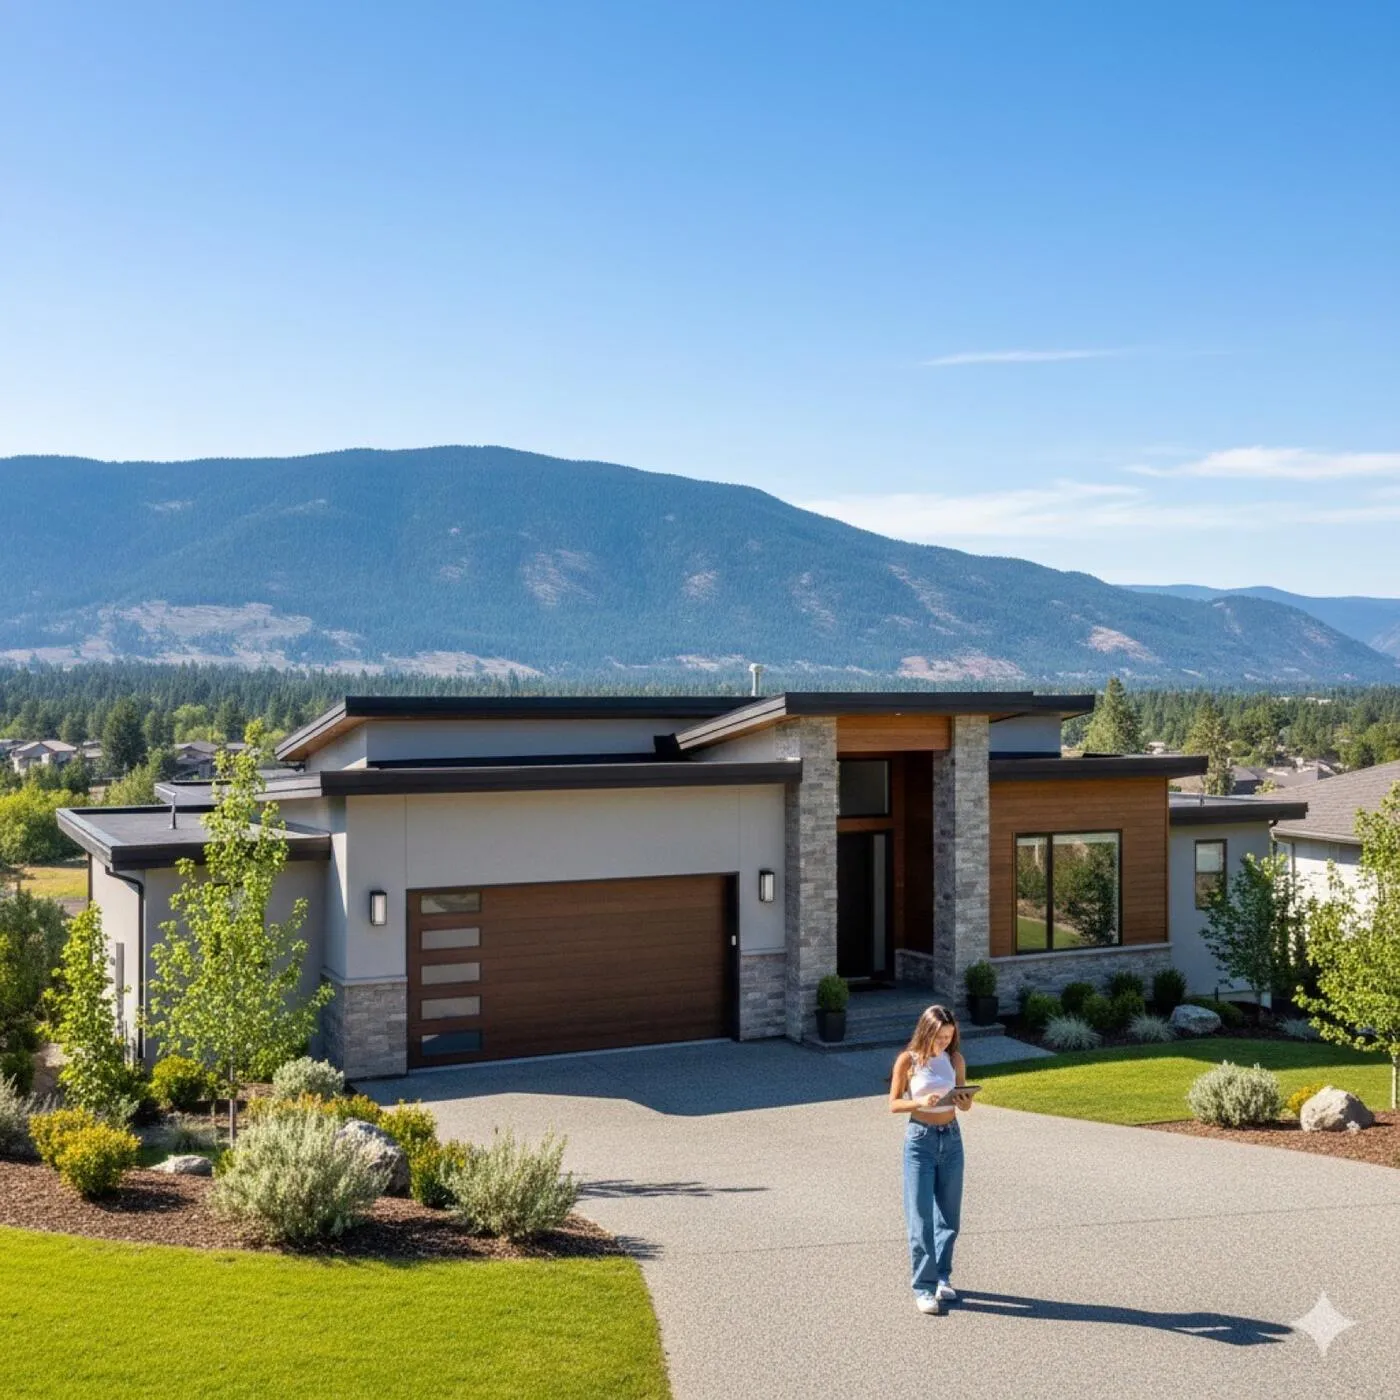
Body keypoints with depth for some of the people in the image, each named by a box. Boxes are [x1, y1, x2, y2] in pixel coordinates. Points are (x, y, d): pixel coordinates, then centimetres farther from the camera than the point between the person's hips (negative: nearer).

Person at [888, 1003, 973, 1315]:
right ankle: (923, 1288, 4)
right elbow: (893, 1104, -6)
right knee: (921, 1219, -2)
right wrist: (921, 1102, -23)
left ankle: (942, 1277, 26)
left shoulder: (955, 1059, 2)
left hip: (952, 1139, 4)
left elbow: (962, 1101, 10)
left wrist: (965, 1102, -13)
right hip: (920, 1140, -4)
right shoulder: (908, 1060, -8)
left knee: (949, 1216, 11)